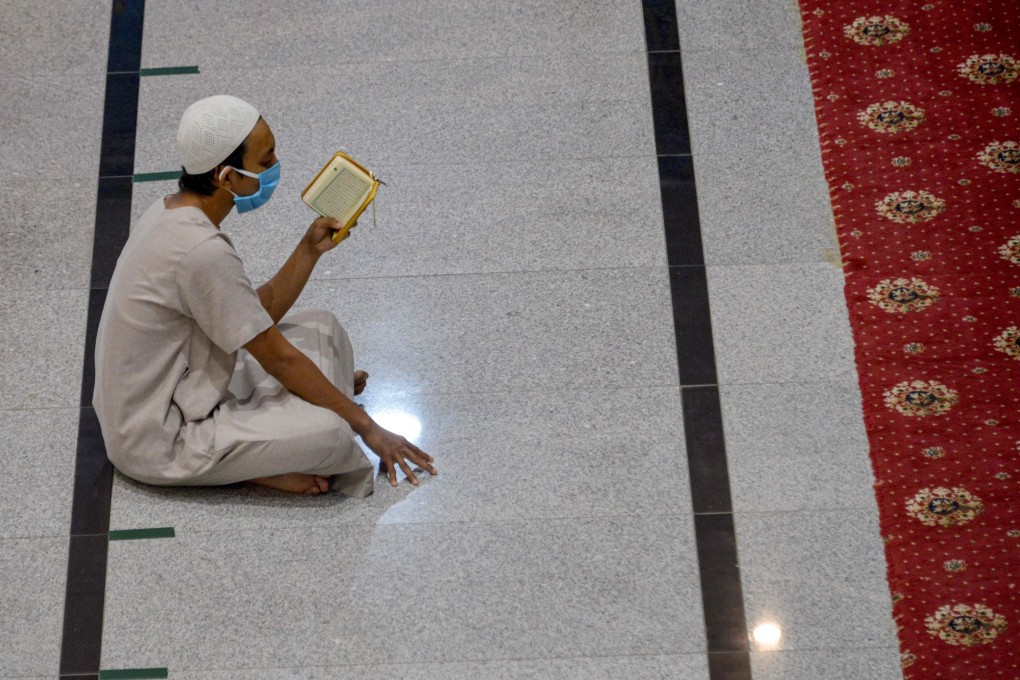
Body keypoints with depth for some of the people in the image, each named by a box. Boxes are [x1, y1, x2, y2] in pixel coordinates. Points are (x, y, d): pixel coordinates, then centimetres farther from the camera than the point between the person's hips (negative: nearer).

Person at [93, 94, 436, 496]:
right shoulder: (201, 251, -28)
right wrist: (368, 427, -12)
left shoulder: (173, 210, 1)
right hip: (158, 444, -9)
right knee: (327, 431, -26)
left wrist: (311, 249, -4)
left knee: (320, 329, 10)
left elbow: (260, 315, 7)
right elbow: (278, 357, -20)